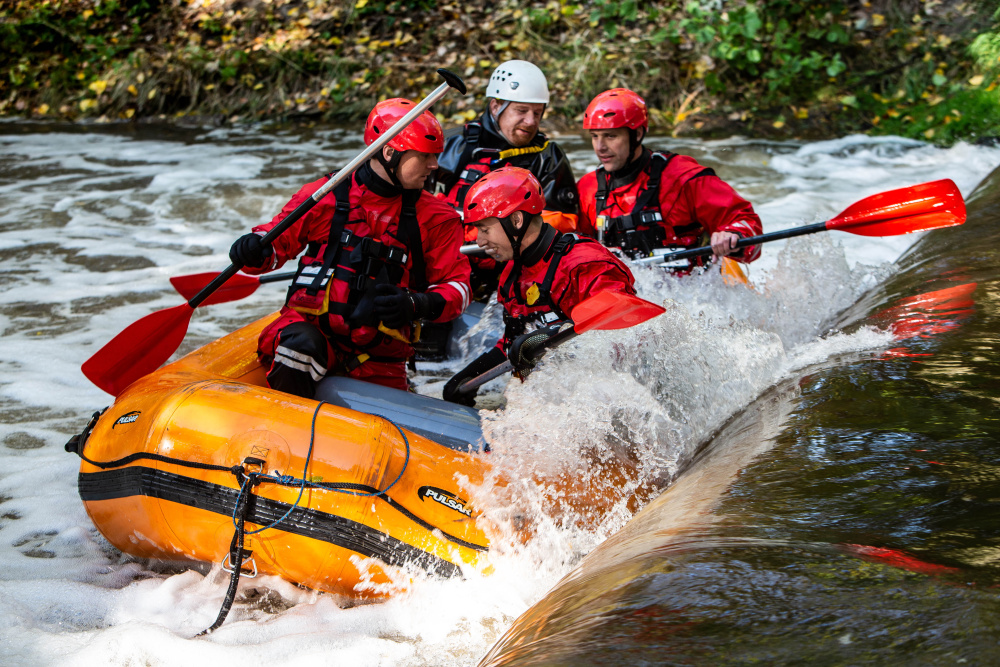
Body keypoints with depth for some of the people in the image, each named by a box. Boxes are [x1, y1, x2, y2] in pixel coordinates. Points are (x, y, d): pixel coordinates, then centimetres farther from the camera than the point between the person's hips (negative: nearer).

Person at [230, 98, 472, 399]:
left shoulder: (435, 218, 6)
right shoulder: (326, 195, 2)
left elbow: (458, 286, 4)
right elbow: (277, 240, 10)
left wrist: (415, 305, -16)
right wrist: (254, 251, -15)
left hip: (379, 356, 2)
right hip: (311, 325, -2)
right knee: (299, 347, -35)